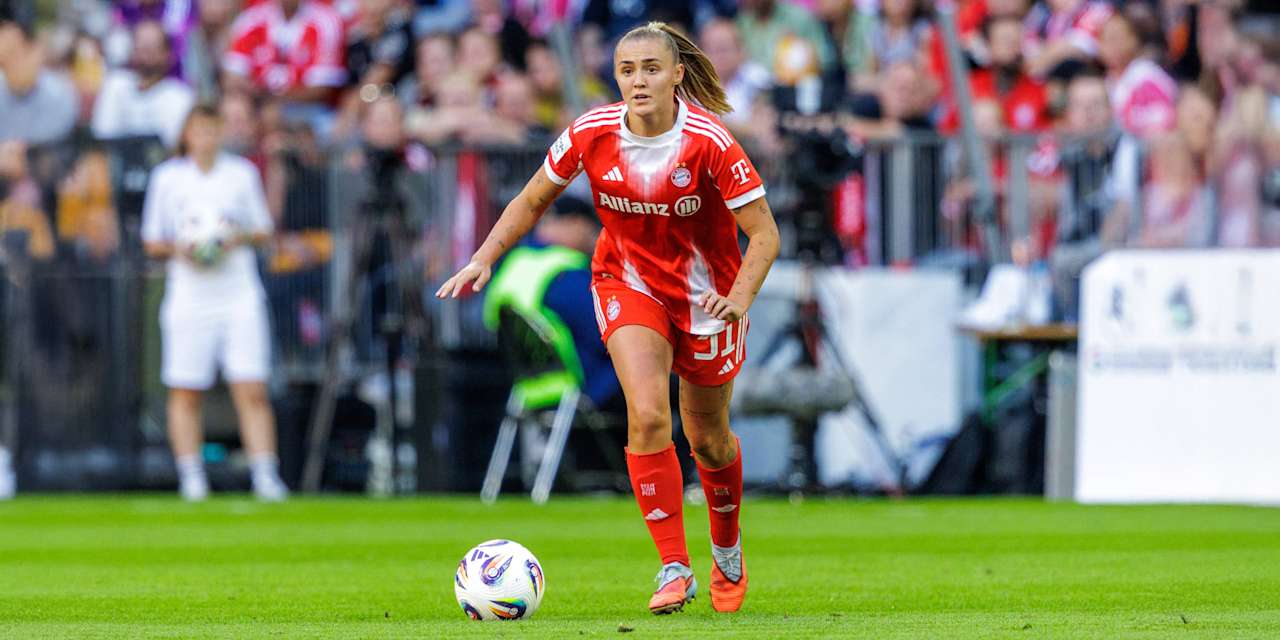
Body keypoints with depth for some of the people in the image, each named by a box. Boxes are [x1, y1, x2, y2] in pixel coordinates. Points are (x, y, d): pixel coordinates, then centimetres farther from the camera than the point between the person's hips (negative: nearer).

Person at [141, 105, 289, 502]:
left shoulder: (242, 174, 7)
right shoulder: (167, 178, 6)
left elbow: (263, 231, 14)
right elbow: (152, 243, 10)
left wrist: (241, 237, -7)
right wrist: (178, 248, -10)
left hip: (240, 295, 0)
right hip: (188, 299, 0)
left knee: (252, 391, -8)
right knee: (185, 393, -1)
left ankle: (265, 477, -9)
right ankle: (191, 478, 6)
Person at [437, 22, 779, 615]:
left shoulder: (709, 141, -24)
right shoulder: (591, 134, -16)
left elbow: (763, 233, -20)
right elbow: (532, 201, 0)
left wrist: (740, 297, -36)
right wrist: (484, 259, -11)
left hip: (706, 293, -1)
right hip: (627, 283, 1)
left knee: (708, 437, 11)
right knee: (647, 416, -21)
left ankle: (727, 553, 39)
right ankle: (674, 568, -14)